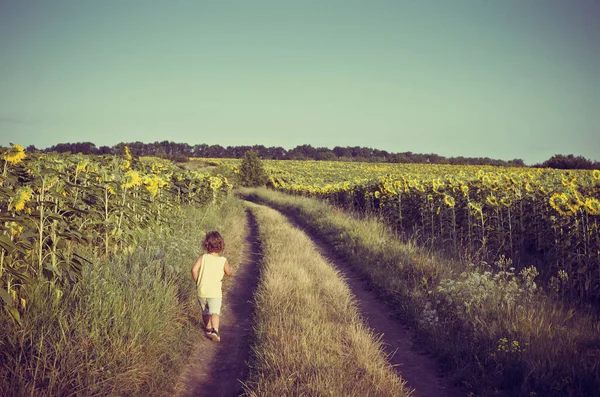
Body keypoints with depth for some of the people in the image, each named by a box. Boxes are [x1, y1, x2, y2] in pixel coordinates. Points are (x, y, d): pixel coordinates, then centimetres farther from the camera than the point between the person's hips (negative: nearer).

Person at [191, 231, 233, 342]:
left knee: (205, 312, 21)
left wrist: (196, 281, 1)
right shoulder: (223, 260, -5)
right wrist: (231, 269, 32)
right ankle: (215, 330, -32)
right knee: (215, 312, -10)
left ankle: (208, 328, 40)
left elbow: (194, 269, -16)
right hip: (215, 292, -2)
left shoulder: (202, 258, -5)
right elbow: (229, 273, 9)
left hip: (202, 291, 2)